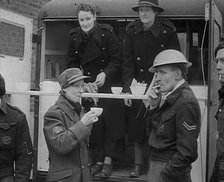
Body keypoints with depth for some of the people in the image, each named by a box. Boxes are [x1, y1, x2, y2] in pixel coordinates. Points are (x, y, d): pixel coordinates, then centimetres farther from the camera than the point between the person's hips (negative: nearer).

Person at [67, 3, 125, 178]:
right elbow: (73, 63, 6)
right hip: (88, 83, 3)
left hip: (109, 82, -3)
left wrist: (105, 74, -25)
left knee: (110, 119, -7)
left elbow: (117, 60, -11)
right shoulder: (74, 36, -3)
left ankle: (108, 160, 1)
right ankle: (98, 160, 6)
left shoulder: (106, 32, -14)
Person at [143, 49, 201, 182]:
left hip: (171, 170, -7)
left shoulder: (186, 102, -19)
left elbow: (187, 153, -21)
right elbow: (152, 131, 10)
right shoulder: (167, 96, 5)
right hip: (156, 164, 7)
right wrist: (152, 106, -3)